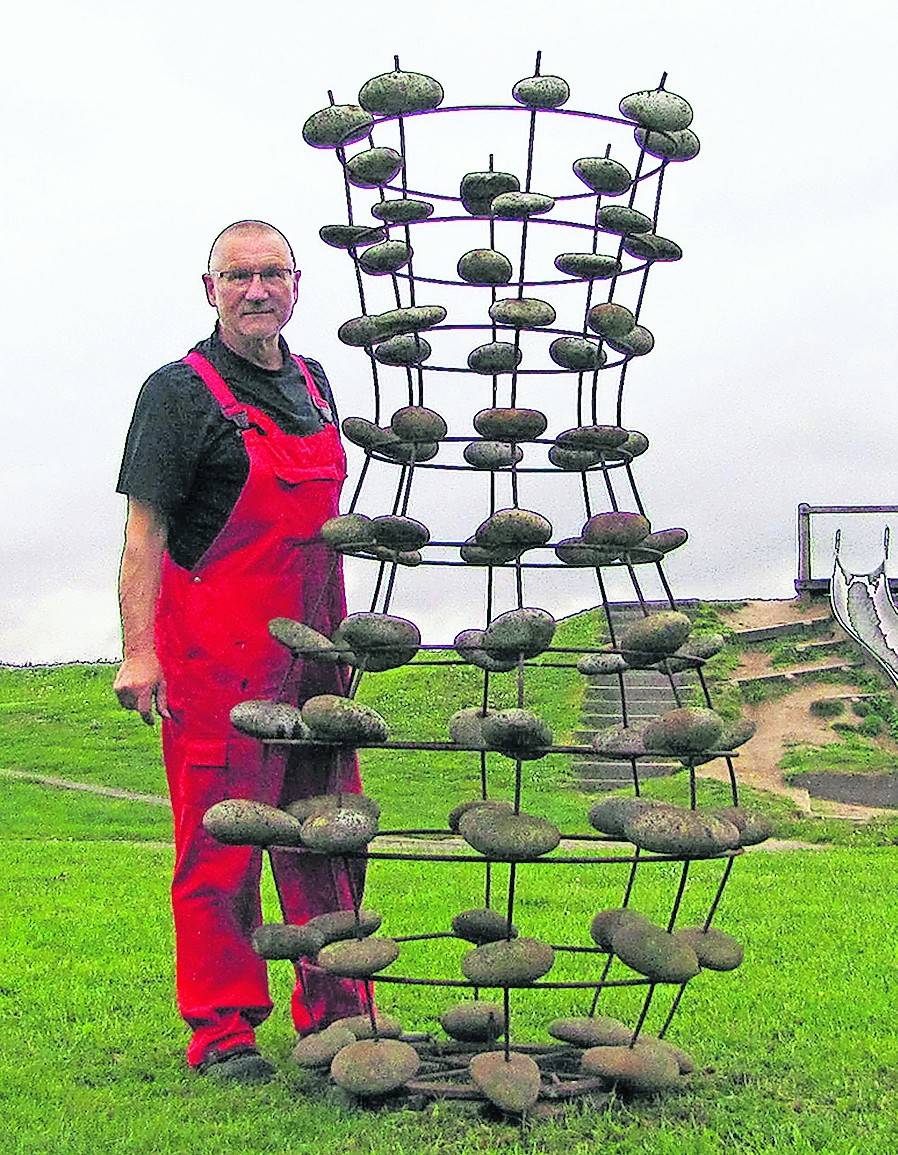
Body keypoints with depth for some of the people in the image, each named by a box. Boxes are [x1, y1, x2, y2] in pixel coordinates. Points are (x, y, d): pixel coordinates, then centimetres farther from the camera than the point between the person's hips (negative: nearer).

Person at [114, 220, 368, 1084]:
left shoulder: (312, 383, 15)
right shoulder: (181, 390, -5)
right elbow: (145, 532, -10)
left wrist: (344, 636, 19)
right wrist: (139, 651, -18)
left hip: (314, 652, 7)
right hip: (218, 655, -7)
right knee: (221, 841, -3)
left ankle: (337, 1018, 19)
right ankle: (222, 1033, 7)